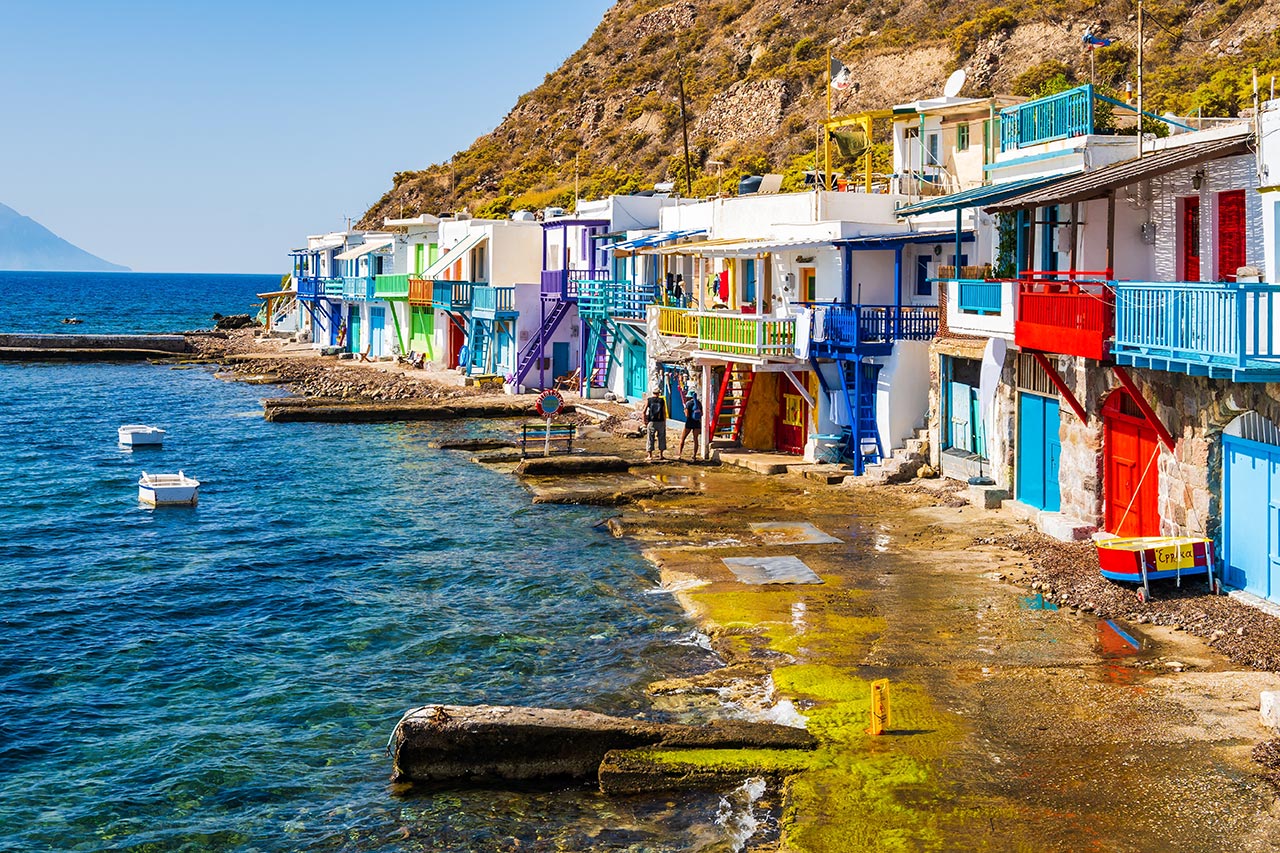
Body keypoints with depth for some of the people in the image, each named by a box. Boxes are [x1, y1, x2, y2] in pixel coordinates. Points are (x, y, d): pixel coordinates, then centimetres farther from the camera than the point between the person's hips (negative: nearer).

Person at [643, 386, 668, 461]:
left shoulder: (648, 400, 0)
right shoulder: (662, 401, -1)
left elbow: (644, 412, -3)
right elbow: (664, 412, -1)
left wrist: (645, 421, 5)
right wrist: (665, 422, 7)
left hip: (651, 422, 0)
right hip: (660, 421, 0)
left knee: (650, 438, 5)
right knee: (661, 438, 12)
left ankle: (650, 456, 4)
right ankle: (661, 455, 16)